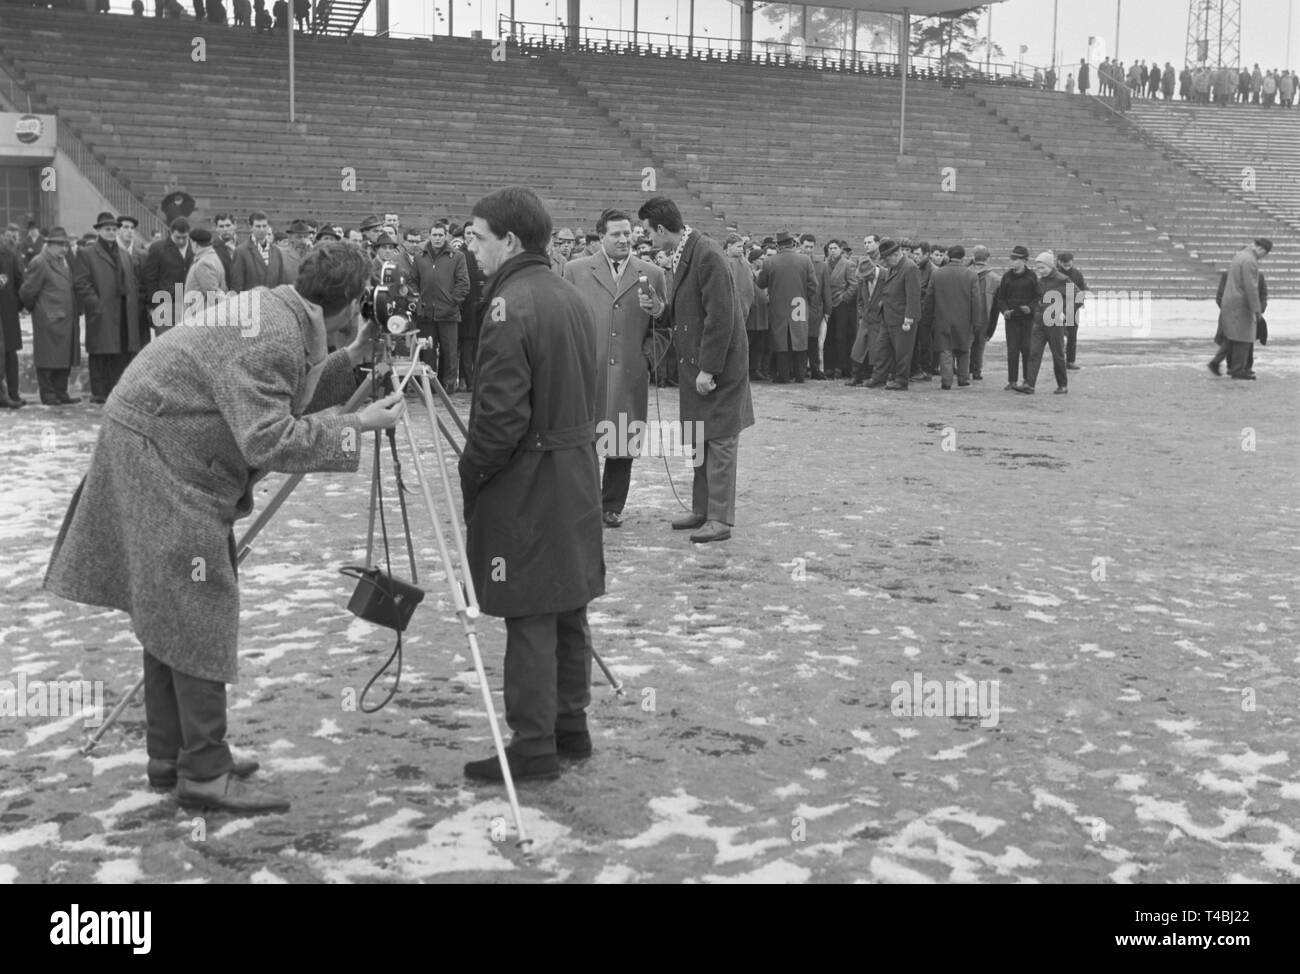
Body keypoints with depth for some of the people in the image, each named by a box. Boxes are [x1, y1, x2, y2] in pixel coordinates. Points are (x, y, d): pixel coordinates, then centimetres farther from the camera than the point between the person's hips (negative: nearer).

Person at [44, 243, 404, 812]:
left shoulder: (280, 314, 6)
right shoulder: (269, 337, -24)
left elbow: (288, 397, 16)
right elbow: (268, 440, -29)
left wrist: (352, 359, 7)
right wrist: (356, 425, -24)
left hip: (178, 463, 10)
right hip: (156, 457, -10)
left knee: (171, 611, 13)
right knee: (196, 614, -8)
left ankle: (169, 757, 22)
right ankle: (204, 774, -3)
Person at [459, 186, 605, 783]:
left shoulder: (510, 306, -16)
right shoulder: (570, 297, 11)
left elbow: (501, 413, -22)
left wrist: (470, 472, -7)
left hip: (526, 485, -9)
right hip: (577, 474, 9)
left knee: (530, 618, -2)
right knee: (567, 608, 15)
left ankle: (533, 747, 4)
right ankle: (570, 728, 25)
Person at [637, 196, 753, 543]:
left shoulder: (707, 256, -18)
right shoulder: (682, 256, 12)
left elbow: (720, 317, -21)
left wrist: (708, 369, -20)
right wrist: (661, 309, 1)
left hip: (717, 365, -10)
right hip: (695, 365, 10)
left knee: (719, 441, -4)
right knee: (700, 441, 15)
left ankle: (720, 519, 1)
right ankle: (702, 510, 25)